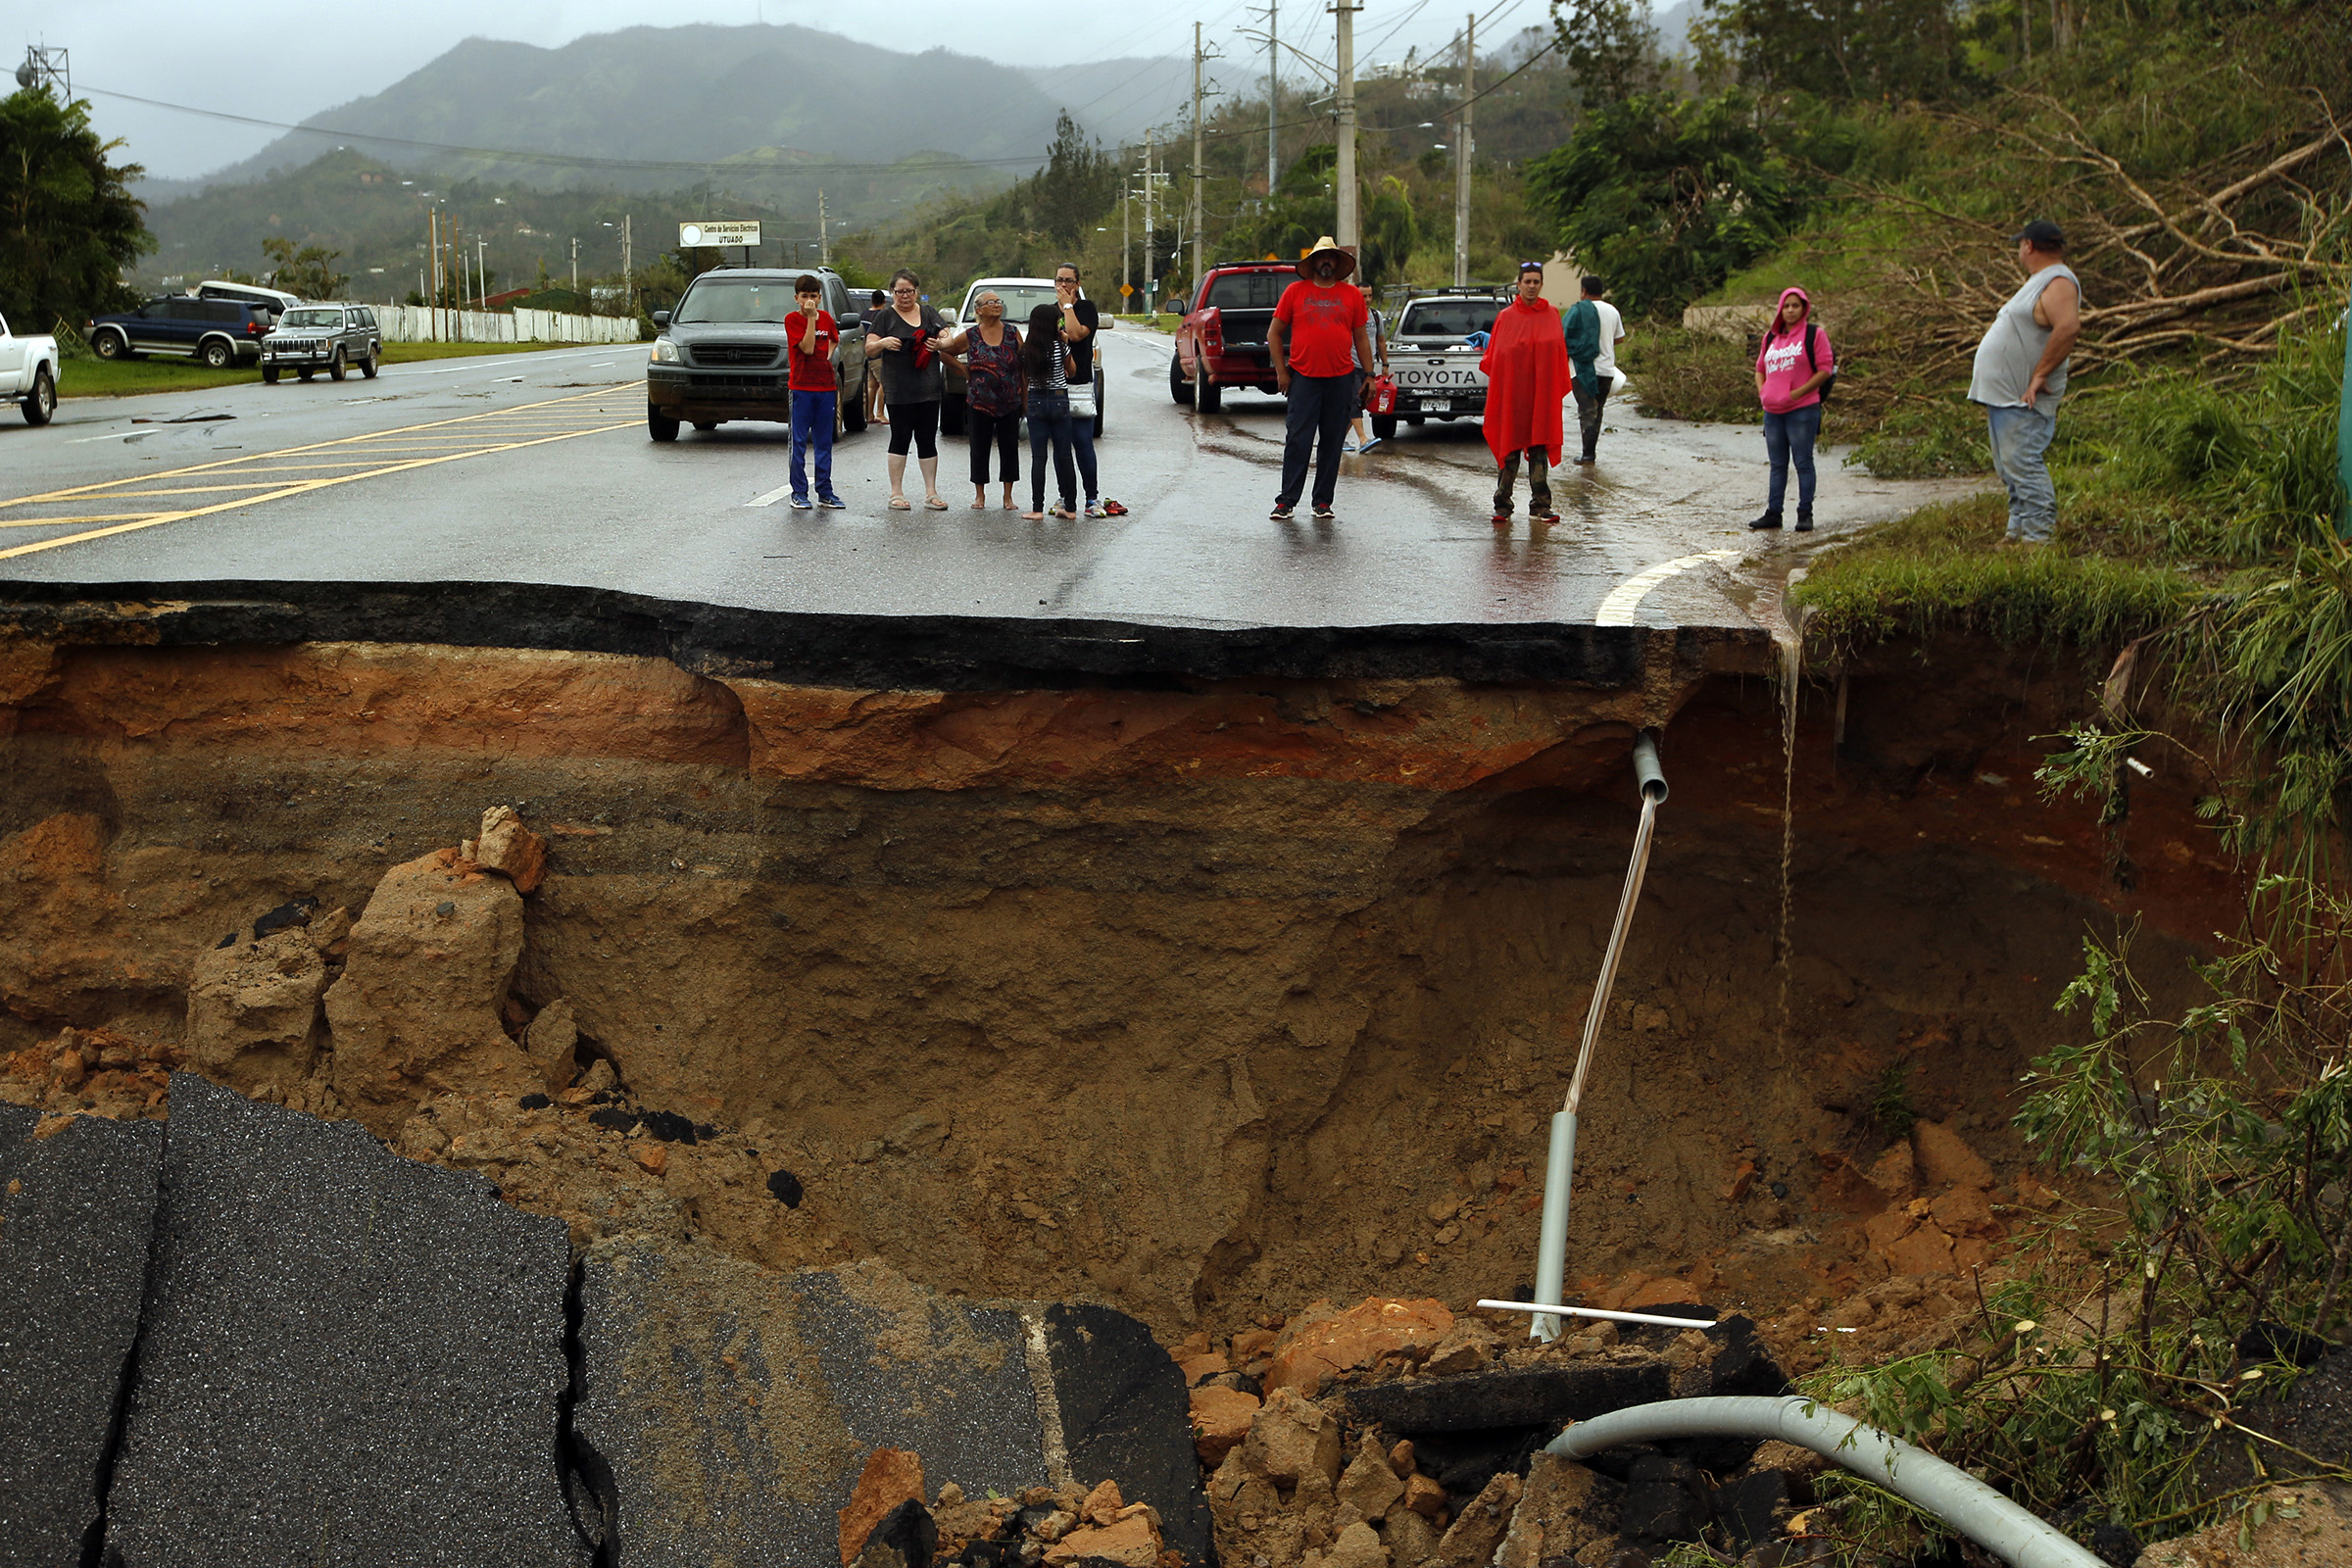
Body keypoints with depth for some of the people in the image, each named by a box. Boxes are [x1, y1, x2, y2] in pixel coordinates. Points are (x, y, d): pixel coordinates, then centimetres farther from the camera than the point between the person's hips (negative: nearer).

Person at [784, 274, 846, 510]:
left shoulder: (826, 317, 8)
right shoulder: (792, 319, -5)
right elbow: (807, 348, -16)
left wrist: (828, 356, 8)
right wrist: (811, 318, -18)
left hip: (826, 386, 4)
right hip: (801, 387, -4)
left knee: (824, 443, 8)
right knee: (799, 442, -2)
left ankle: (825, 492, 13)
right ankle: (799, 493, 3)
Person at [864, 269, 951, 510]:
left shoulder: (929, 314, 12)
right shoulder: (886, 317, 3)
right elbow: (869, 350, -2)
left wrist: (939, 344, -10)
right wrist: (883, 343, -24)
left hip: (929, 388, 3)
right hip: (899, 390, -3)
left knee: (928, 440, 4)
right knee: (900, 438, -2)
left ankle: (931, 493, 7)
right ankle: (896, 493, 3)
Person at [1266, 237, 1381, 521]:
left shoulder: (1352, 294, 9)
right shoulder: (1295, 291, 5)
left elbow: (1361, 337, 14)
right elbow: (1274, 334, 8)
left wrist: (1368, 375, 7)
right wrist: (1281, 371, 0)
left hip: (1341, 379, 2)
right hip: (1303, 378, -2)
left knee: (1332, 442, 5)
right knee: (1298, 441, -5)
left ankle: (1323, 502, 12)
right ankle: (1286, 501, 0)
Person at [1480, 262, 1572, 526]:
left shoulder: (1551, 316, 9)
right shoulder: (1505, 317, 6)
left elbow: (1560, 355, 8)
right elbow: (1493, 357, 6)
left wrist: (1559, 388, 1)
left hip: (1542, 395, 1)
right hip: (1511, 394, -1)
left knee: (1539, 450, 1)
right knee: (1509, 451, -1)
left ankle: (1540, 507, 4)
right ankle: (1502, 507, 3)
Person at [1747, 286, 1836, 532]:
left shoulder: (1815, 334, -1)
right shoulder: (1771, 337, 16)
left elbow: (1825, 368, -7)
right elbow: (1760, 368, 24)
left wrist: (1799, 392, -14)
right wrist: (1762, 391, 4)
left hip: (1802, 409, -6)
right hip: (1772, 411, 6)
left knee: (1803, 462, -3)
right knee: (1778, 464, 10)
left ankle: (1805, 515, 1)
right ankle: (1773, 513, 14)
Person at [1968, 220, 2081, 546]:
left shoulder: (2058, 283, -14)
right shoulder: (2037, 281, 21)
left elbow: (2069, 327, -31)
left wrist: (2040, 375, -28)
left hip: (2023, 400, -11)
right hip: (2003, 395, 11)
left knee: (2022, 463, -14)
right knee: (2009, 467, 14)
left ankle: (2038, 534, -13)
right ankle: (2018, 531, 20)